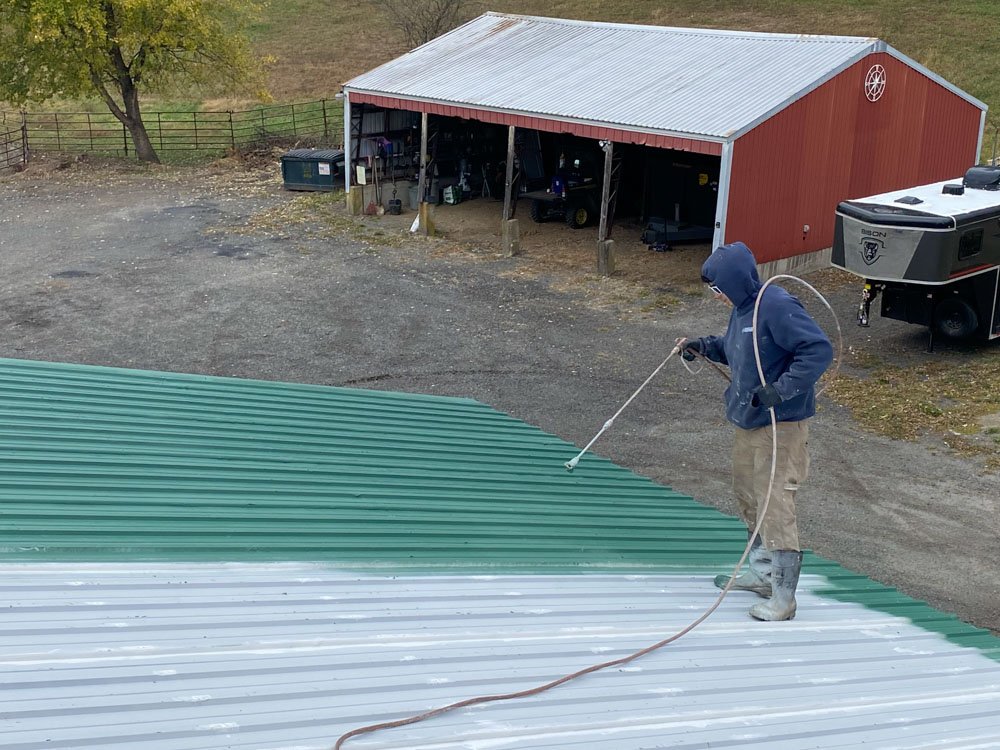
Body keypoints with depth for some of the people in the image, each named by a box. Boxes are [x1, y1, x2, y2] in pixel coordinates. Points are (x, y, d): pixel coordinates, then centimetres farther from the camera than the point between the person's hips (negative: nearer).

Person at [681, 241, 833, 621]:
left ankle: (783, 597, 0)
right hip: (748, 419, 10)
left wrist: (781, 390, -30)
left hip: (781, 424, -10)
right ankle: (762, 573, 35)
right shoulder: (742, 308, 8)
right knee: (747, 495, 19)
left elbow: (818, 350, -26)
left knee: (775, 505, -8)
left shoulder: (777, 306, -22)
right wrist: (705, 346, 10)